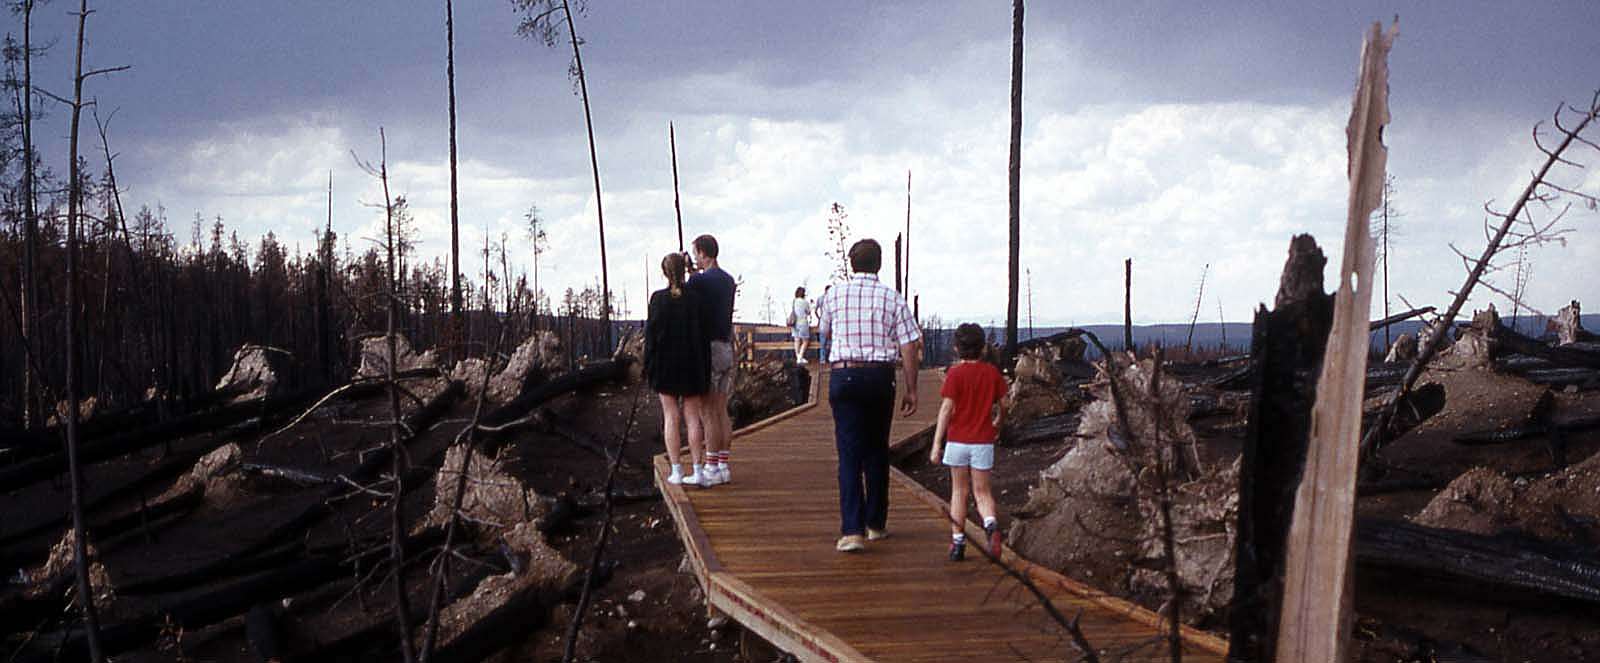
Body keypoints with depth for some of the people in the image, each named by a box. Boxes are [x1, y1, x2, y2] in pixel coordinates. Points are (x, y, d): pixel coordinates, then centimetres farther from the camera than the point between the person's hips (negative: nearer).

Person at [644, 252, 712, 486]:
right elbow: (703, 336, 0)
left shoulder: (658, 299, -8)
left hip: (665, 363, -2)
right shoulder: (696, 300, -2)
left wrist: (648, 366, -1)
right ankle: (698, 470, 4)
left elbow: (652, 333, -9)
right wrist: (705, 374, 6)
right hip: (692, 363, 2)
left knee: (671, 417, 4)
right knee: (692, 417, 7)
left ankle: (676, 471, 3)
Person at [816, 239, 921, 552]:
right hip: (880, 376, 1)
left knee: (849, 455, -3)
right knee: (877, 451, 15)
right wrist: (911, 390, 0)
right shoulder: (893, 298, 0)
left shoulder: (833, 296, 1)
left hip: (843, 376, -1)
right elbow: (909, 346, -5)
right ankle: (876, 523, 24)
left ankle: (852, 530, -14)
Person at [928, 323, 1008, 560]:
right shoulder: (992, 373, 1)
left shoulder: (955, 374, -8)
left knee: (959, 490, 10)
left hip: (958, 439, -2)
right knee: (982, 491, 8)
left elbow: (946, 409, -12)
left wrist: (936, 444, -9)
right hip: (983, 441, 2)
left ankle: (957, 542, 11)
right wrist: (995, 425, 31)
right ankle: (991, 525, -20)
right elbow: (1000, 406, 10)